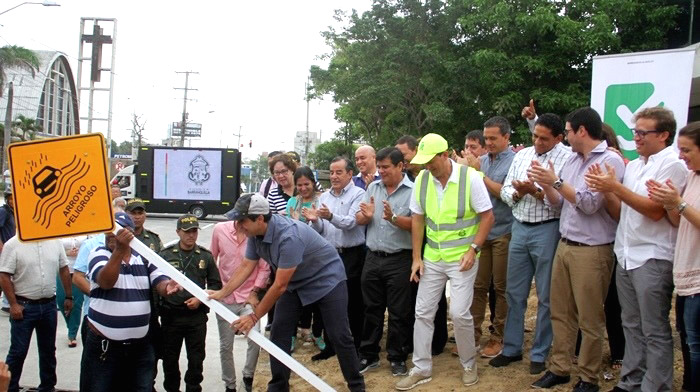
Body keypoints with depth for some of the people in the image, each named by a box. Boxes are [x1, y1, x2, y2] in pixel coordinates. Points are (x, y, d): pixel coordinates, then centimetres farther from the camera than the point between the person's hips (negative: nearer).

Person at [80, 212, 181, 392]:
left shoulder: (144, 258, 6)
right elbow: (106, 281, -23)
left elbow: (160, 284, -4)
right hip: (103, 344, -3)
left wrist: (168, 286, -29)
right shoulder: (98, 254, -5)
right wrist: (119, 249, -36)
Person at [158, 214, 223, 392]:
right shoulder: (165, 254, 0)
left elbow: (215, 284, 9)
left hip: (197, 316, 1)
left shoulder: (206, 256, 6)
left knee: (196, 358, 6)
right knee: (170, 357, 11)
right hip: (170, 315, -1)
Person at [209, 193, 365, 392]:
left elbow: (279, 286, -34)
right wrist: (222, 293, -14)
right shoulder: (255, 233, -14)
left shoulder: (289, 236, -38)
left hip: (326, 279, -7)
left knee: (339, 336, -4)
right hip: (295, 282, 8)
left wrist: (254, 317, -27)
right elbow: (246, 267, -4)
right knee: (278, 334, 2)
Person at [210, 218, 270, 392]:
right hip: (224, 298, 2)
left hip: (248, 298, -2)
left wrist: (254, 292, -8)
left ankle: (248, 376, 9)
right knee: (226, 346, 11)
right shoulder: (220, 229, -7)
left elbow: (264, 267, -6)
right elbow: (211, 259, 6)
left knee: (255, 339, -18)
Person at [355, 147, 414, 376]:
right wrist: (366, 216, -12)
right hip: (373, 258, 5)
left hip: (399, 260, -5)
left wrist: (393, 217, -28)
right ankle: (368, 355, 24)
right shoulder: (373, 188, 8)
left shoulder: (413, 191, -8)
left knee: (399, 312, 5)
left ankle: (397, 358, 19)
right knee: (372, 309, 13)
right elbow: (359, 220, 9)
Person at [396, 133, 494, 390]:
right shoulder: (421, 179, -2)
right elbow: (417, 219, 6)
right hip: (432, 258, 5)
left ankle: (469, 365, 17)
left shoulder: (470, 177, -14)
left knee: (459, 313, -7)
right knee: (423, 312, 6)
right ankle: (421, 369, 20)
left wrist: (473, 250, -16)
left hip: (462, 257, -4)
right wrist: (417, 258, 3)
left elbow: (487, 216, -9)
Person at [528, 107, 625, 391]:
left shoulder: (610, 161, -11)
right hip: (564, 245, 7)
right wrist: (546, 185, -3)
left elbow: (590, 203, -19)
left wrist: (556, 181, -15)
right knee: (561, 312, 13)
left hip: (592, 251, -7)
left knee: (590, 320, 3)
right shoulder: (572, 160, 11)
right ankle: (559, 369, 24)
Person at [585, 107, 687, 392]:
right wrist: (606, 189, -6)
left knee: (654, 331, 0)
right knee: (631, 325, 15)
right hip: (625, 254, 8)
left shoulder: (672, 165, -9)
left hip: (653, 258, -8)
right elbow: (621, 210, 12)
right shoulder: (633, 166, 14)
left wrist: (615, 187, -19)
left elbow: (655, 210, -18)